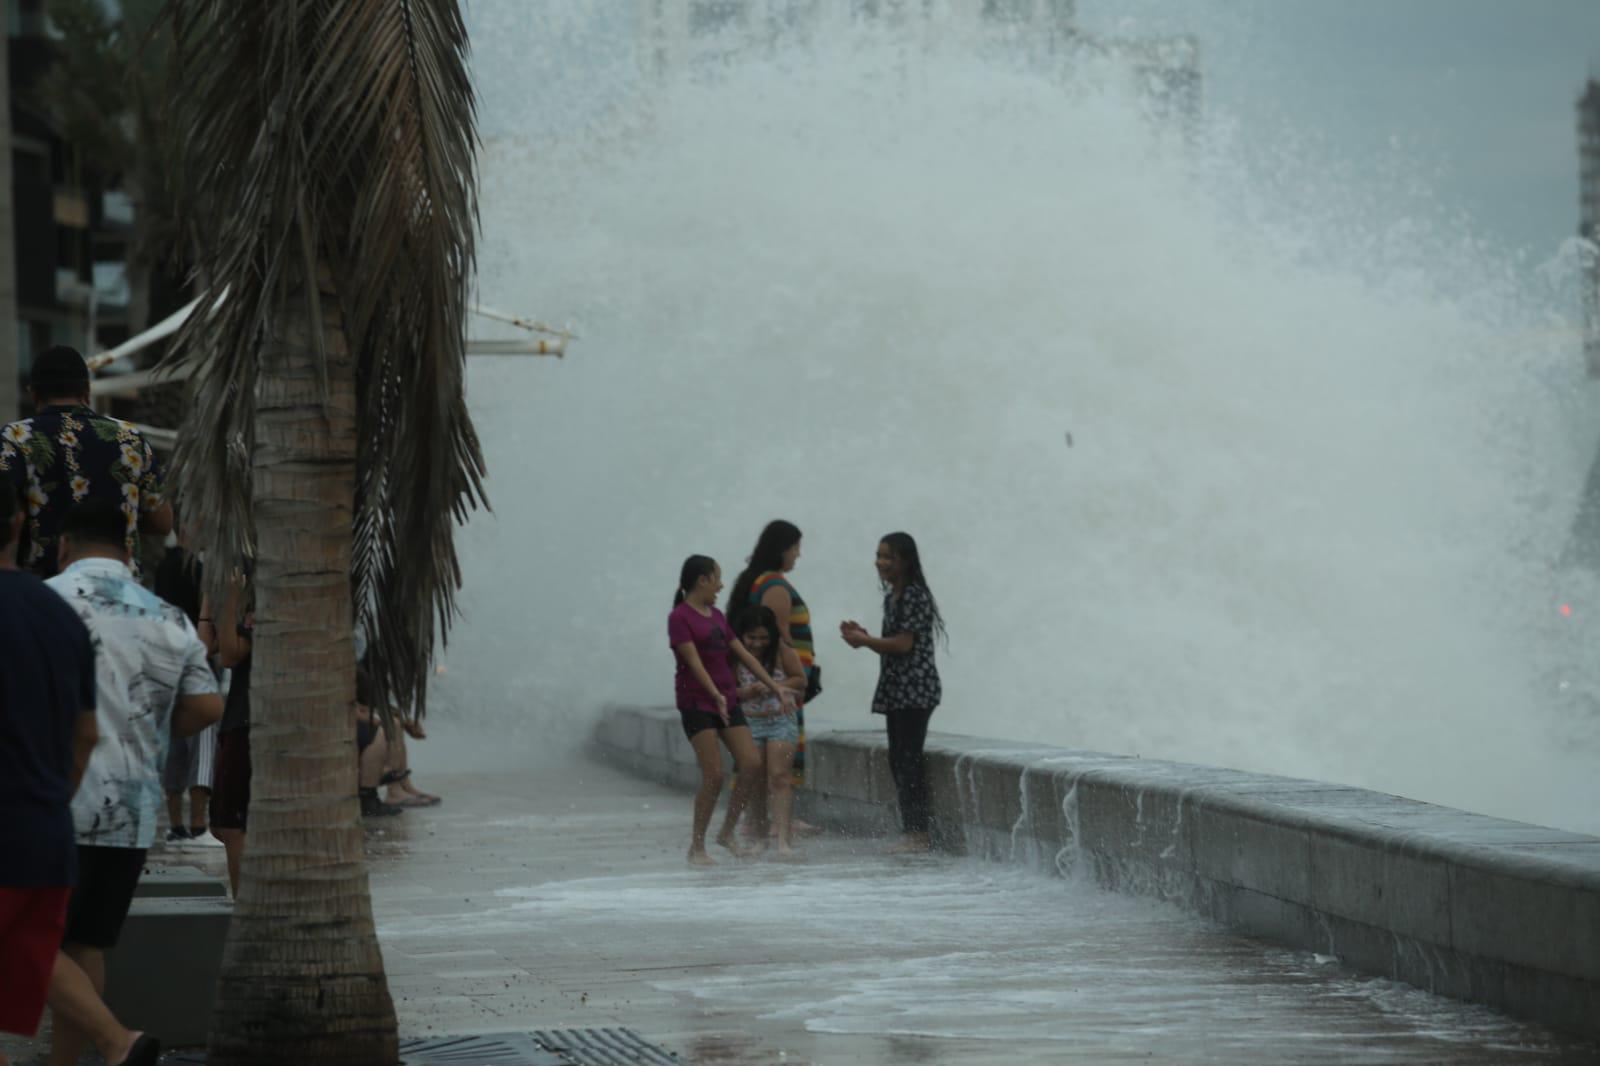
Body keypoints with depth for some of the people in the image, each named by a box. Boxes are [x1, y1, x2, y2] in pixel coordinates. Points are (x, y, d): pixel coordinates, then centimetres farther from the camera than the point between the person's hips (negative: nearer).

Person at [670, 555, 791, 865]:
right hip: (697, 703, -8)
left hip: (727, 702, 8)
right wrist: (716, 695, -29)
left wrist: (774, 687, 13)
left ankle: (727, 832, 10)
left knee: (752, 766, -4)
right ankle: (696, 847, -3)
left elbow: (743, 654, 17)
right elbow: (693, 661, -18)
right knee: (714, 775, -14)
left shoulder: (716, 616, 16)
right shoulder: (680, 618, -7)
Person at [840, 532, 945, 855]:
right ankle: (912, 832, 13)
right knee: (898, 761, 10)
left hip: (915, 689, -10)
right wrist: (863, 637, 5)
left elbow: (903, 644, -18)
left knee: (909, 761, -10)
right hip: (896, 689, 10)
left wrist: (864, 640, -11)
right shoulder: (892, 597, 17)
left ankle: (918, 834, -10)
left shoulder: (915, 596, -13)